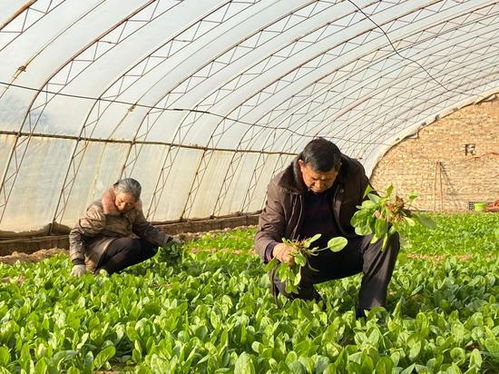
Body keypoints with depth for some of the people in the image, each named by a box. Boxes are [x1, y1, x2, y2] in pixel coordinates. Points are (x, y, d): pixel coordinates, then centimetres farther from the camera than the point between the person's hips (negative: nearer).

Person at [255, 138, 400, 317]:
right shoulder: (281, 187, -15)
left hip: (346, 248, 3)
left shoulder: (354, 173, -8)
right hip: (306, 256, -2)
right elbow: (263, 236, -14)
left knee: (388, 237, -23)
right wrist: (276, 249, -41)